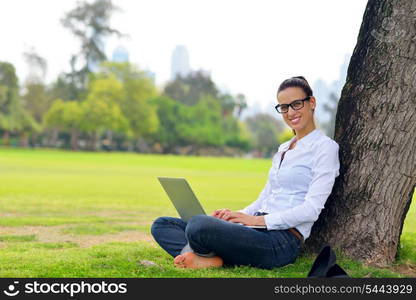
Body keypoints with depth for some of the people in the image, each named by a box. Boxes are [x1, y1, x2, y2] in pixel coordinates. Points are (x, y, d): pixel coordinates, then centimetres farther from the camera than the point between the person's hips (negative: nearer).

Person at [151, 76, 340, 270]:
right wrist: (236, 215, 2)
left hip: (283, 241, -9)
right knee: (161, 225, 0)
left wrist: (257, 219, -16)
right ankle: (208, 259, -22)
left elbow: (311, 209, -13)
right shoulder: (283, 149, 24)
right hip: (260, 231, 9)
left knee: (199, 224, -35)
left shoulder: (325, 147, -2)